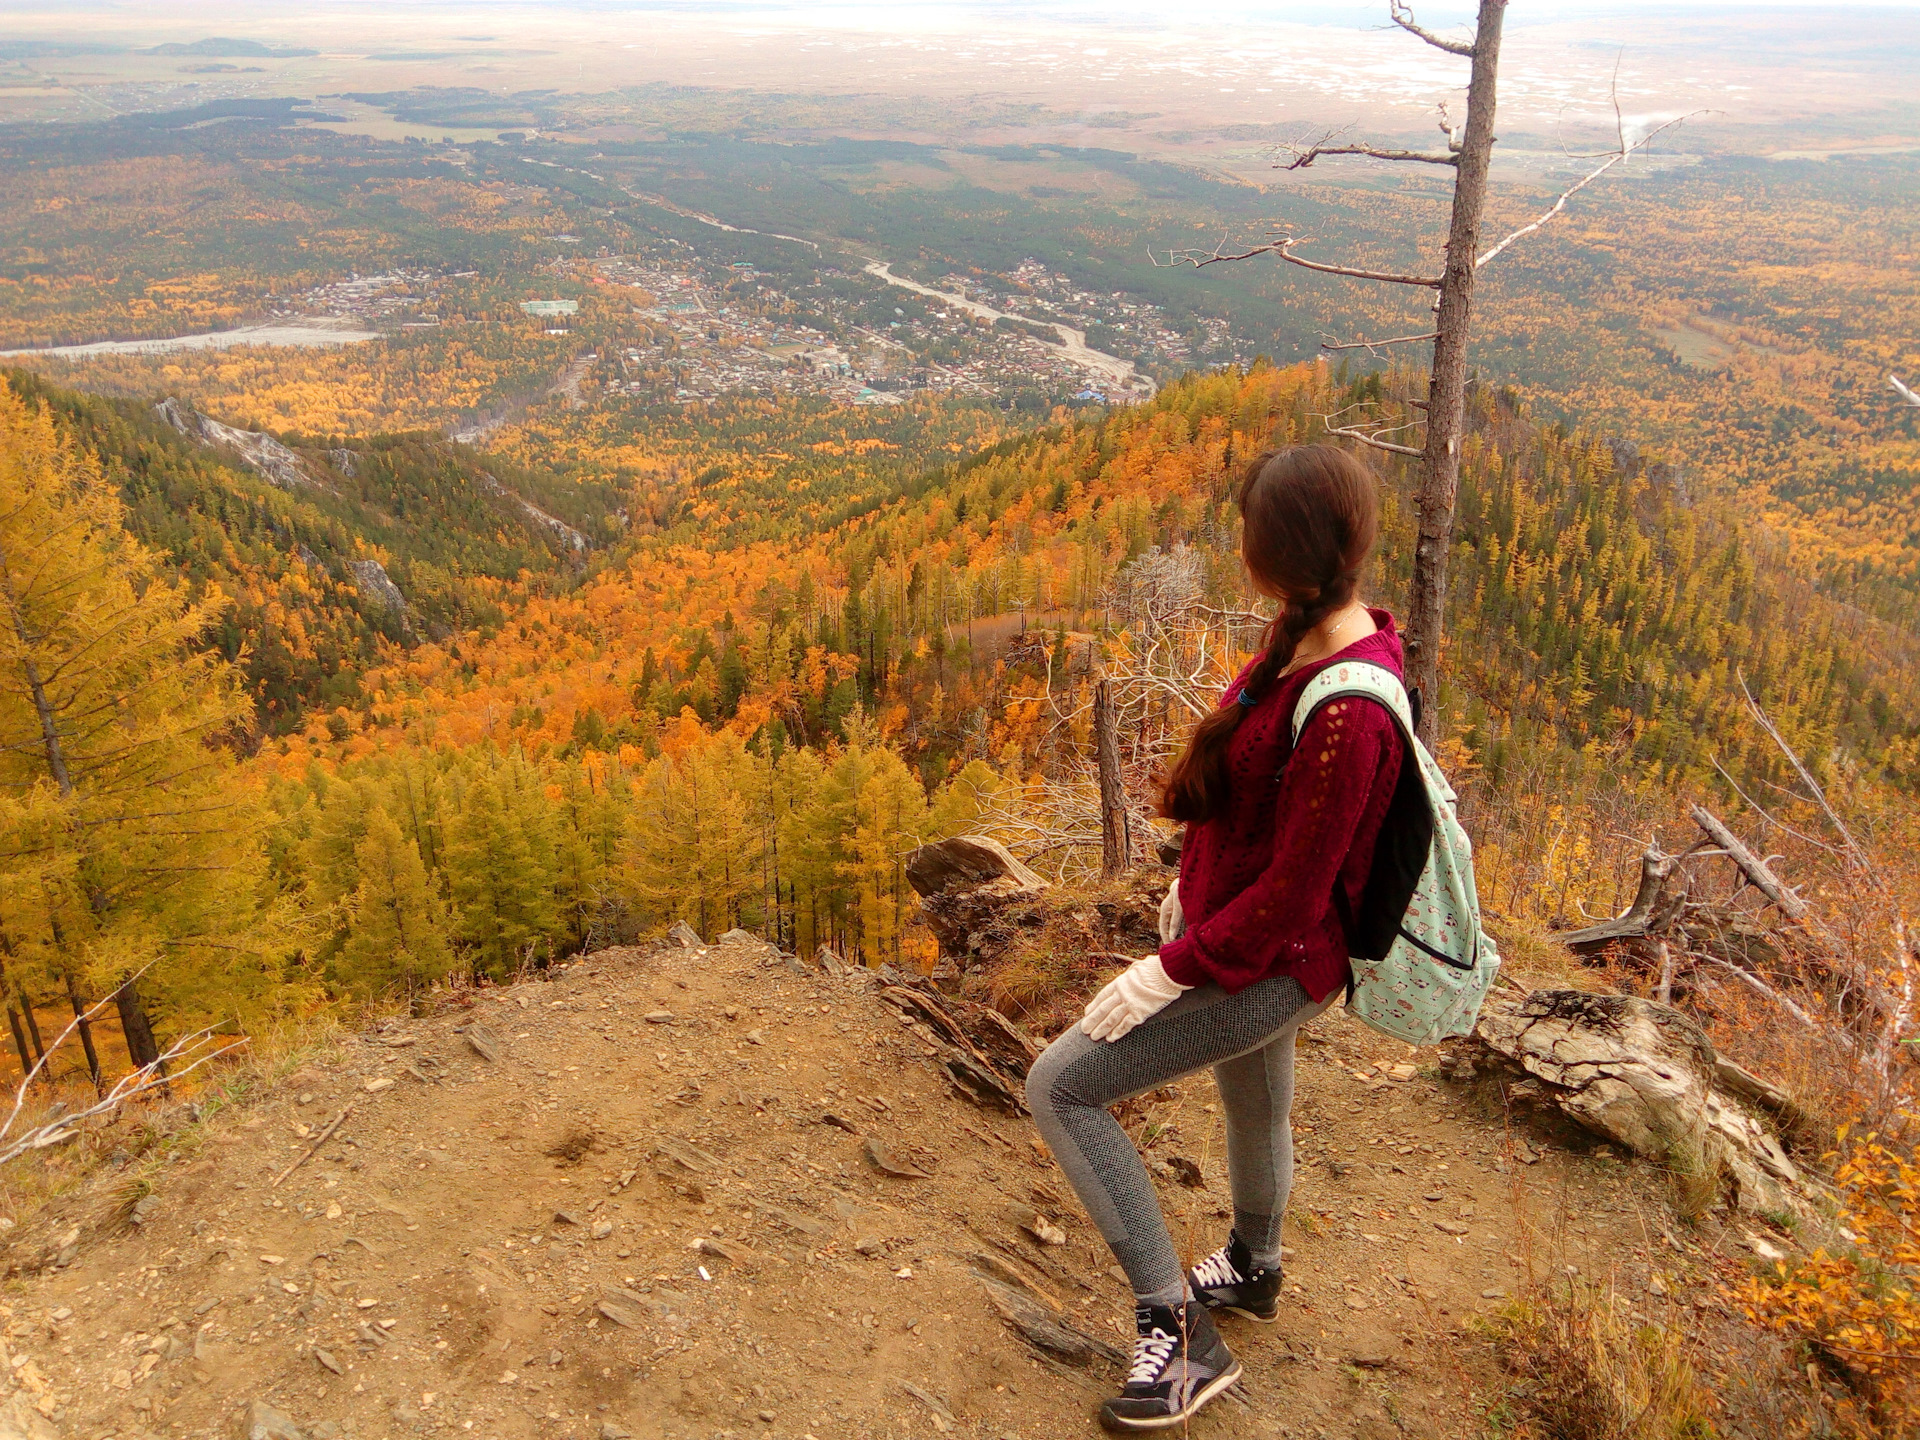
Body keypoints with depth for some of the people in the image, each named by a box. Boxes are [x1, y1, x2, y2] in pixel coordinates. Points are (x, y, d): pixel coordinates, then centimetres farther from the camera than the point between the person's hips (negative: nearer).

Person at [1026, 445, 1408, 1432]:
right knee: (1253, 1104, 30)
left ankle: (1176, 1326, 5)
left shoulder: (1345, 713, -34)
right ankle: (1252, 1272, 59)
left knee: (1060, 1087, -6)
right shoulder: (1311, 637, -5)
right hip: (1248, 934, 9)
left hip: (1272, 966, -9)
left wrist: (1170, 972, -19)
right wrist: (1196, 878, 17)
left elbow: (1290, 894, -28)